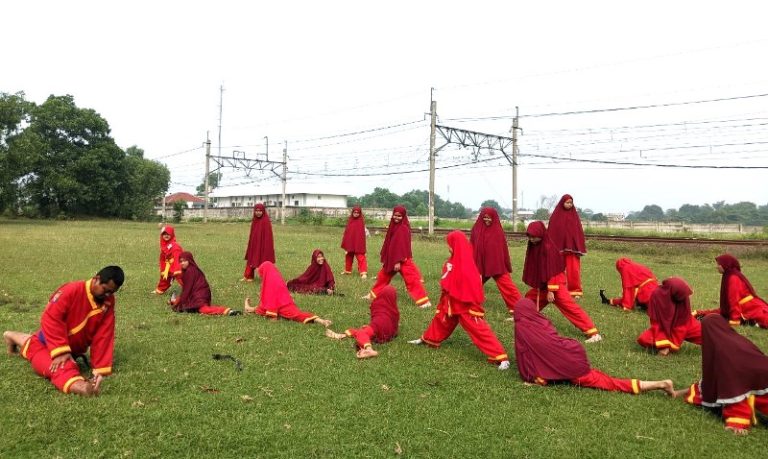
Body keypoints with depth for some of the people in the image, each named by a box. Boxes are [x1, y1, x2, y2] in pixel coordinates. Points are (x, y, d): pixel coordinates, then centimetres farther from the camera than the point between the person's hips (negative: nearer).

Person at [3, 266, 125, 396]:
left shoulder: (108, 302, -20)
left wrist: (100, 369, -29)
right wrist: (61, 351, -43)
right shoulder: (71, 291, -32)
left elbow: (103, 336, -22)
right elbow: (51, 318, -36)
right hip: (49, 343, -5)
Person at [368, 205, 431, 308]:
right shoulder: (393, 226, 8)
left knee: (412, 278, -12)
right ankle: (373, 294, 37)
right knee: (383, 275, 20)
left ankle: (424, 301, -11)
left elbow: (402, 245, -20)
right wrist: (384, 258, 17)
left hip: (402, 259, -9)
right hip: (390, 257, 9)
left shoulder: (403, 228, -16)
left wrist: (398, 261, -23)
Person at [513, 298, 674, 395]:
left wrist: (531, 377, 15)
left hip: (569, 365, -6)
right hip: (575, 352, 6)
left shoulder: (521, 327, -1)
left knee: (609, 382, 3)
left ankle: (660, 385, -5)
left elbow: (522, 353, 2)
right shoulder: (542, 321, 16)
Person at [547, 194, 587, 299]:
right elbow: (551, 232, -1)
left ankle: (575, 291, 6)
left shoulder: (574, 215, 7)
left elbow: (579, 231, 7)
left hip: (572, 246, 1)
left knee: (573, 270, -2)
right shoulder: (556, 215, 0)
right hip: (559, 246, -1)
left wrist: (580, 247, 1)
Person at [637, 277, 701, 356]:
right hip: (663, 327, -2)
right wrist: (664, 343, -27)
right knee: (642, 339, -25)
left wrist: (675, 342, -22)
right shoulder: (657, 295, -28)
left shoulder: (683, 295, -24)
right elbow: (655, 320, -20)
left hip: (682, 326, 2)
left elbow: (684, 321, -17)